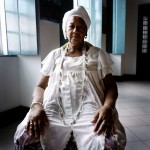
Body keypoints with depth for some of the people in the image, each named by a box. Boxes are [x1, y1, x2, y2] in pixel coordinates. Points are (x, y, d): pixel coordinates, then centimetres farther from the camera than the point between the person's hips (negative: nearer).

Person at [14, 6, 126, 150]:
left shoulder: (98, 54, 12)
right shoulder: (54, 55, 16)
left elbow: (110, 86, 7)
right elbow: (41, 86, 14)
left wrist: (107, 107, -15)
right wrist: (36, 105, -9)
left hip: (89, 111, -1)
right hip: (53, 111, 2)